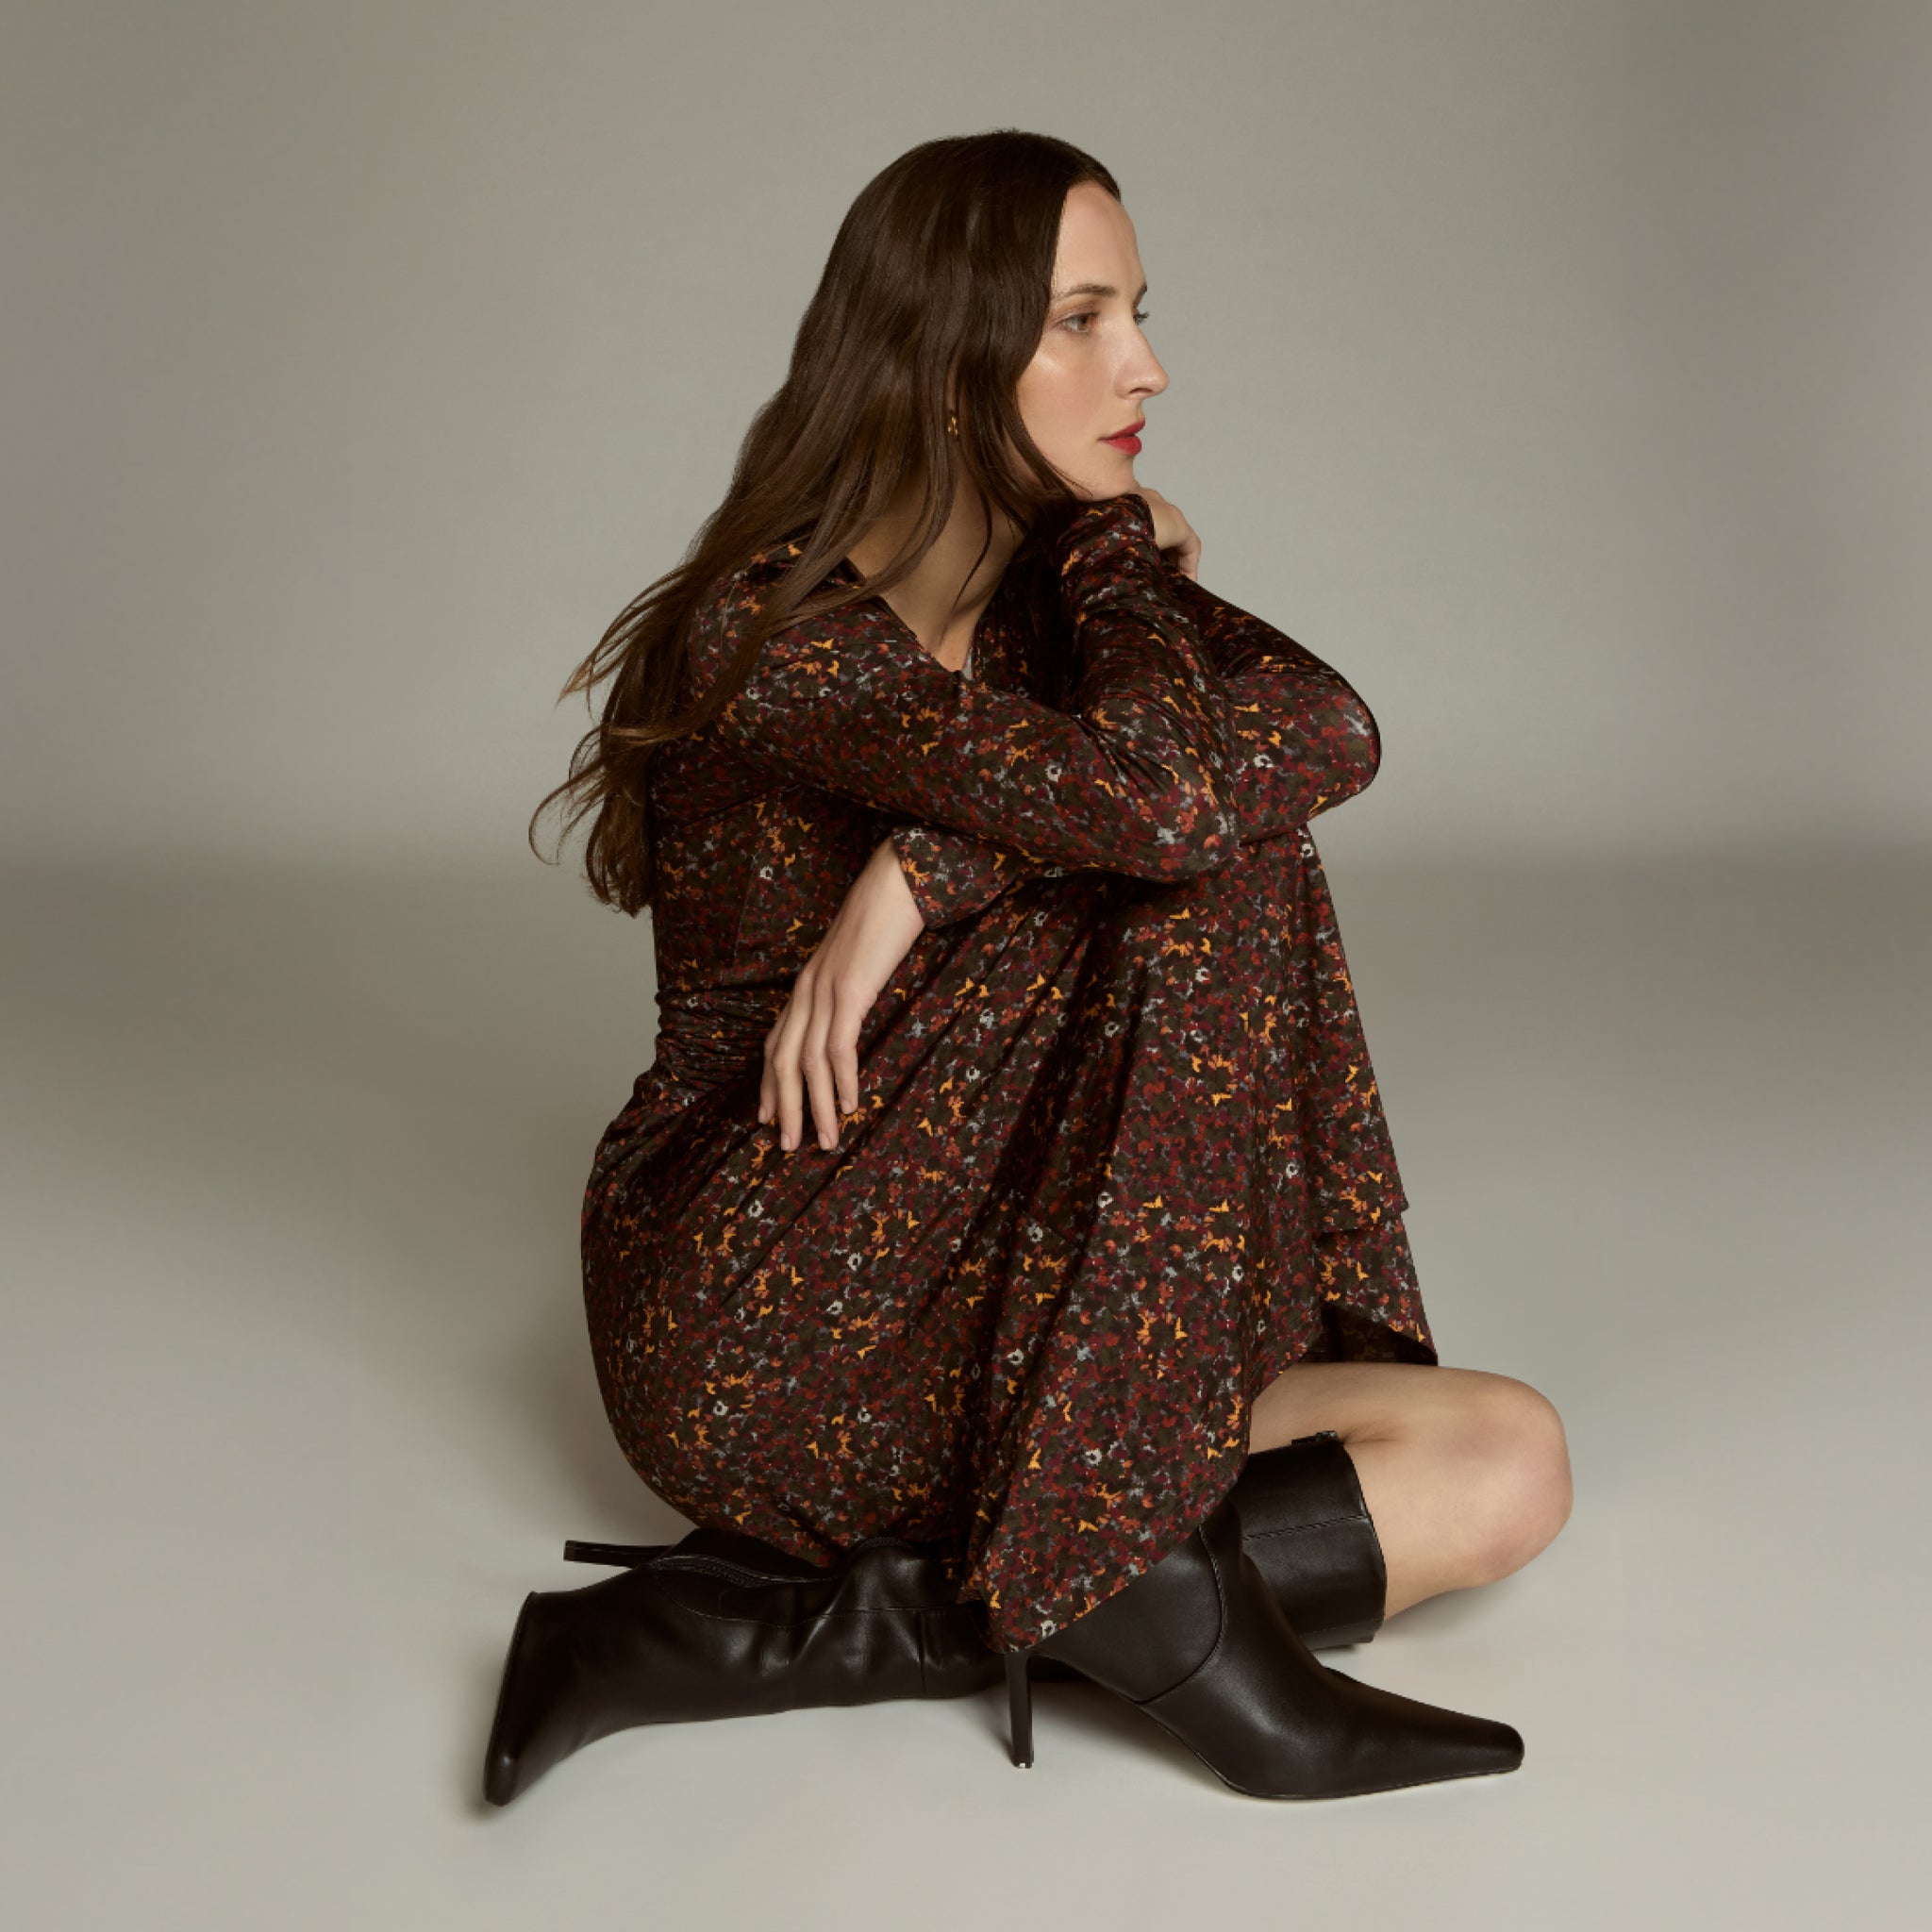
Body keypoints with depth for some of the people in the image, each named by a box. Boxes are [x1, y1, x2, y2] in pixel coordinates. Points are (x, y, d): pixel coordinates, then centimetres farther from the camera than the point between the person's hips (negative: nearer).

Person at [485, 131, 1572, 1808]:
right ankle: (1172, 1617, -21)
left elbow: (1327, 729, -13)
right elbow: (1158, 792, -32)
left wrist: (931, 867, -27)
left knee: (1511, 1471, -9)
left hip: (976, 1308, 7)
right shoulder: (770, 636, -16)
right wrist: (1129, 553, -9)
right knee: (1193, 876, -23)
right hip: (770, 1336, -7)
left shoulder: (1043, 608, 8)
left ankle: (799, 1627, -15)